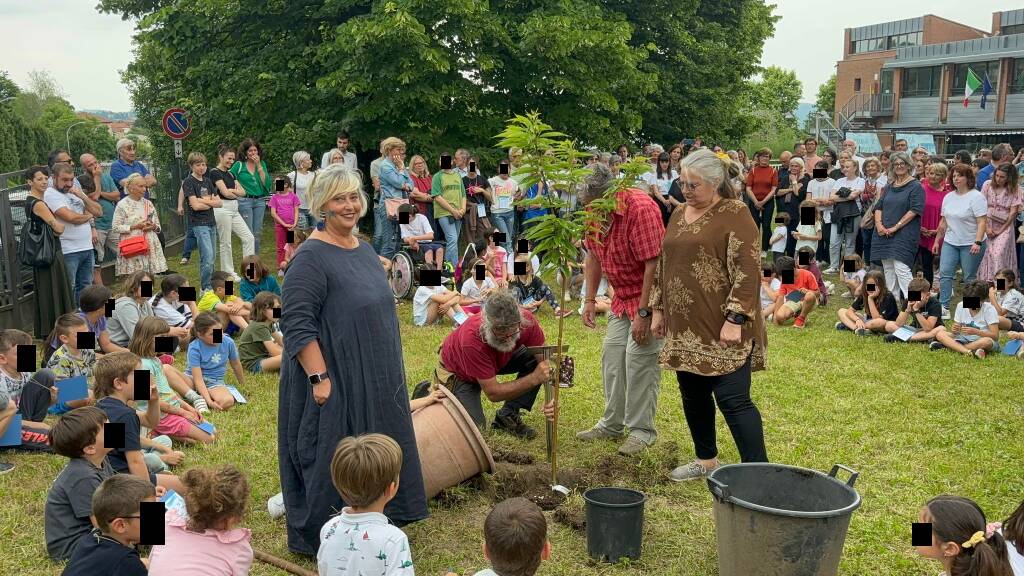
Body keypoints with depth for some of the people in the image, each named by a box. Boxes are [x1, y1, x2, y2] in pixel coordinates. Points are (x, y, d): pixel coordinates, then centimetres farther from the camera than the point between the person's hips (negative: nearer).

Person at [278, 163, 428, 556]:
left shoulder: (364, 250, 9)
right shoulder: (311, 257, -17)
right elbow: (297, 324, -22)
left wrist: (388, 373, 19)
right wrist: (319, 377, -25)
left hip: (373, 381, 9)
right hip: (334, 382, -8)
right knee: (332, 462, 3)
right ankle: (317, 538, 20)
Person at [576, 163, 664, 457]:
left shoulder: (640, 208, -27)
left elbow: (653, 264, -28)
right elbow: (593, 258, 9)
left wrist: (643, 313, -26)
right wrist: (589, 300, 6)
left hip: (649, 295, -8)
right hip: (623, 295, 8)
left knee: (639, 358, -10)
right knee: (611, 355, 10)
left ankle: (642, 430, 2)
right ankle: (612, 423, 22)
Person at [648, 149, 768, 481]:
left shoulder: (735, 215, -9)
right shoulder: (679, 215, 13)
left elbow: (747, 271, -16)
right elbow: (664, 265, 20)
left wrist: (735, 319, -20)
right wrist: (659, 308, 15)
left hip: (722, 331, -7)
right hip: (685, 328, 8)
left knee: (733, 400, -8)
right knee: (693, 395, 15)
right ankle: (706, 459, 30)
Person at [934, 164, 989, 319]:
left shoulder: (976, 197, -10)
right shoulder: (948, 197, 10)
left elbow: (982, 222, -16)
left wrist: (978, 242, -25)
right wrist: (937, 240, 16)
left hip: (971, 244, -6)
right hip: (950, 242, 6)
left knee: (969, 278, 1)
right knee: (944, 273, -7)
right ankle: (944, 307, -9)